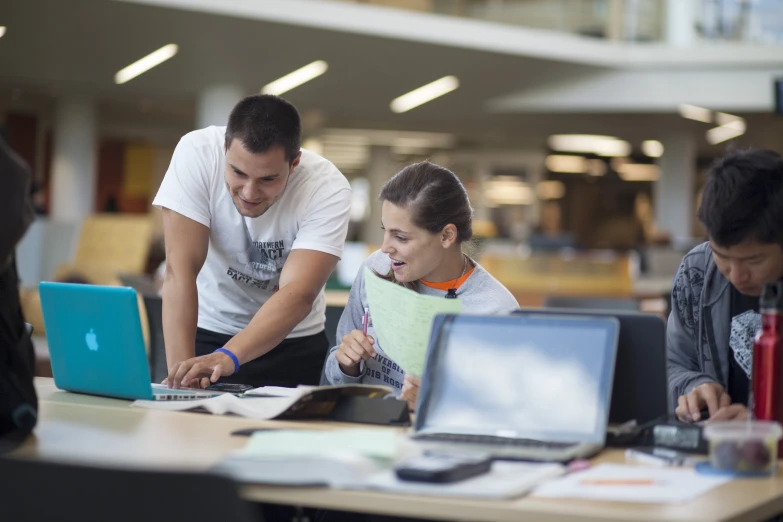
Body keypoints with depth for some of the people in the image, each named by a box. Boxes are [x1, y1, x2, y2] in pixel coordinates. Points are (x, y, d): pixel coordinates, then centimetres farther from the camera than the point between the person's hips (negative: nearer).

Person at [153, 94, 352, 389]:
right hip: (205, 330, -1)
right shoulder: (196, 154, -24)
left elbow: (298, 294, -33)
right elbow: (181, 270, -27)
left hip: (290, 341, 1)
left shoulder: (328, 189, -25)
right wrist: (180, 368, -37)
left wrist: (228, 357, -48)